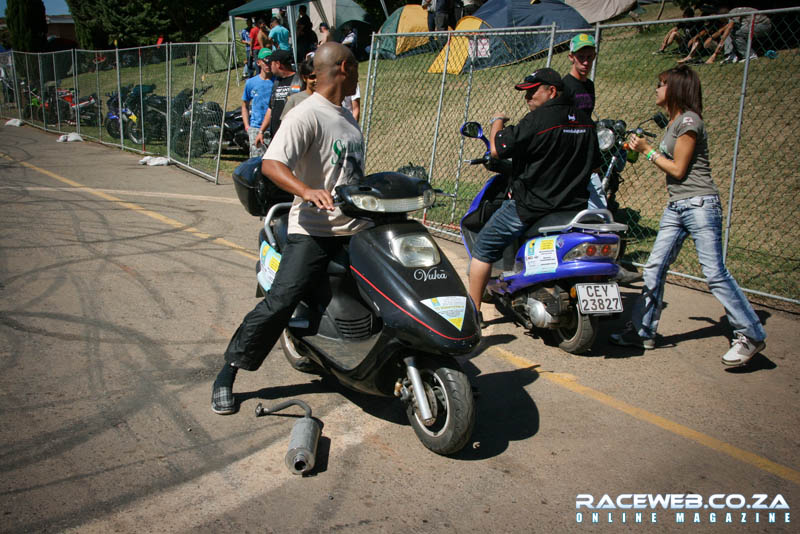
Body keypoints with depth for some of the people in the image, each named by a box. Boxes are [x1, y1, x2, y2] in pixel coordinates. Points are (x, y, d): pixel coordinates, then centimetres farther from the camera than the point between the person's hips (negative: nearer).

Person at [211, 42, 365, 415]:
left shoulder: (347, 117, 18)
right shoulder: (307, 115, -12)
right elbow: (270, 164, -25)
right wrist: (307, 191, -39)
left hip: (356, 229, 9)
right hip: (314, 230, -8)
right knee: (280, 300, -14)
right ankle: (228, 373, 2)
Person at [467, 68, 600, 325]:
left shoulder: (538, 119, -16)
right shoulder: (585, 121, 7)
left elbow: (498, 149, -15)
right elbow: (594, 164, 17)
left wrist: (498, 121, 4)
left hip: (531, 206, -7)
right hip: (574, 205, 7)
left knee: (483, 248, 8)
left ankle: (473, 311, 11)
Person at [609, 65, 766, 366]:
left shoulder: (688, 120, -10)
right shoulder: (673, 123, 18)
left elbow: (679, 170, -13)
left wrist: (647, 150, -6)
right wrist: (643, 150, 12)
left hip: (699, 205, -10)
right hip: (676, 206, 10)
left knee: (715, 273, -9)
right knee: (654, 269, 6)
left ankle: (751, 336, 2)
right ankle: (643, 332, 13)